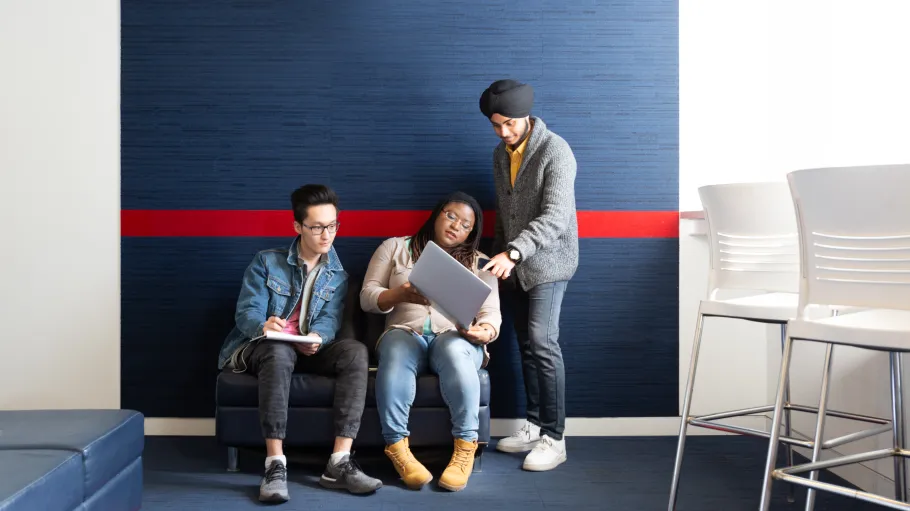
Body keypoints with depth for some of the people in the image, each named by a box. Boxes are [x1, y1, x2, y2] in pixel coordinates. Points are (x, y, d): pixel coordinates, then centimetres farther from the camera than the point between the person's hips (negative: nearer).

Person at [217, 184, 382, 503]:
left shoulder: (336, 274, 10)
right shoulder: (266, 262, 0)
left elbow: (330, 319, -5)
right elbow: (246, 312, -11)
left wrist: (315, 338, -31)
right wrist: (264, 326, -36)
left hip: (305, 350, 3)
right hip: (256, 348, -3)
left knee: (355, 351, -27)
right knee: (279, 349, -40)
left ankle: (339, 463, -33)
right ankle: (275, 465, -42)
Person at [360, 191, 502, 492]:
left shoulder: (479, 262, 16)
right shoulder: (395, 247, 15)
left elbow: (491, 313, 5)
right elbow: (367, 297, 7)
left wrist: (485, 332, -19)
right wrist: (401, 294, -14)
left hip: (455, 337, 0)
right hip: (405, 333, 0)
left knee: (455, 352, -38)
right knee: (395, 356, -37)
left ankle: (465, 445, -29)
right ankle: (396, 446, -29)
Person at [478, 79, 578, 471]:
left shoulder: (555, 151, -15)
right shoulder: (500, 154, 9)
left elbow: (555, 218, -24)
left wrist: (513, 252, -33)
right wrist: (500, 256, 17)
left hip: (548, 262, -7)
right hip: (515, 264, 7)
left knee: (542, 343, -14)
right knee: (526, 345, 8)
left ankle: (554, 439, -7)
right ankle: (534, 426, 17)